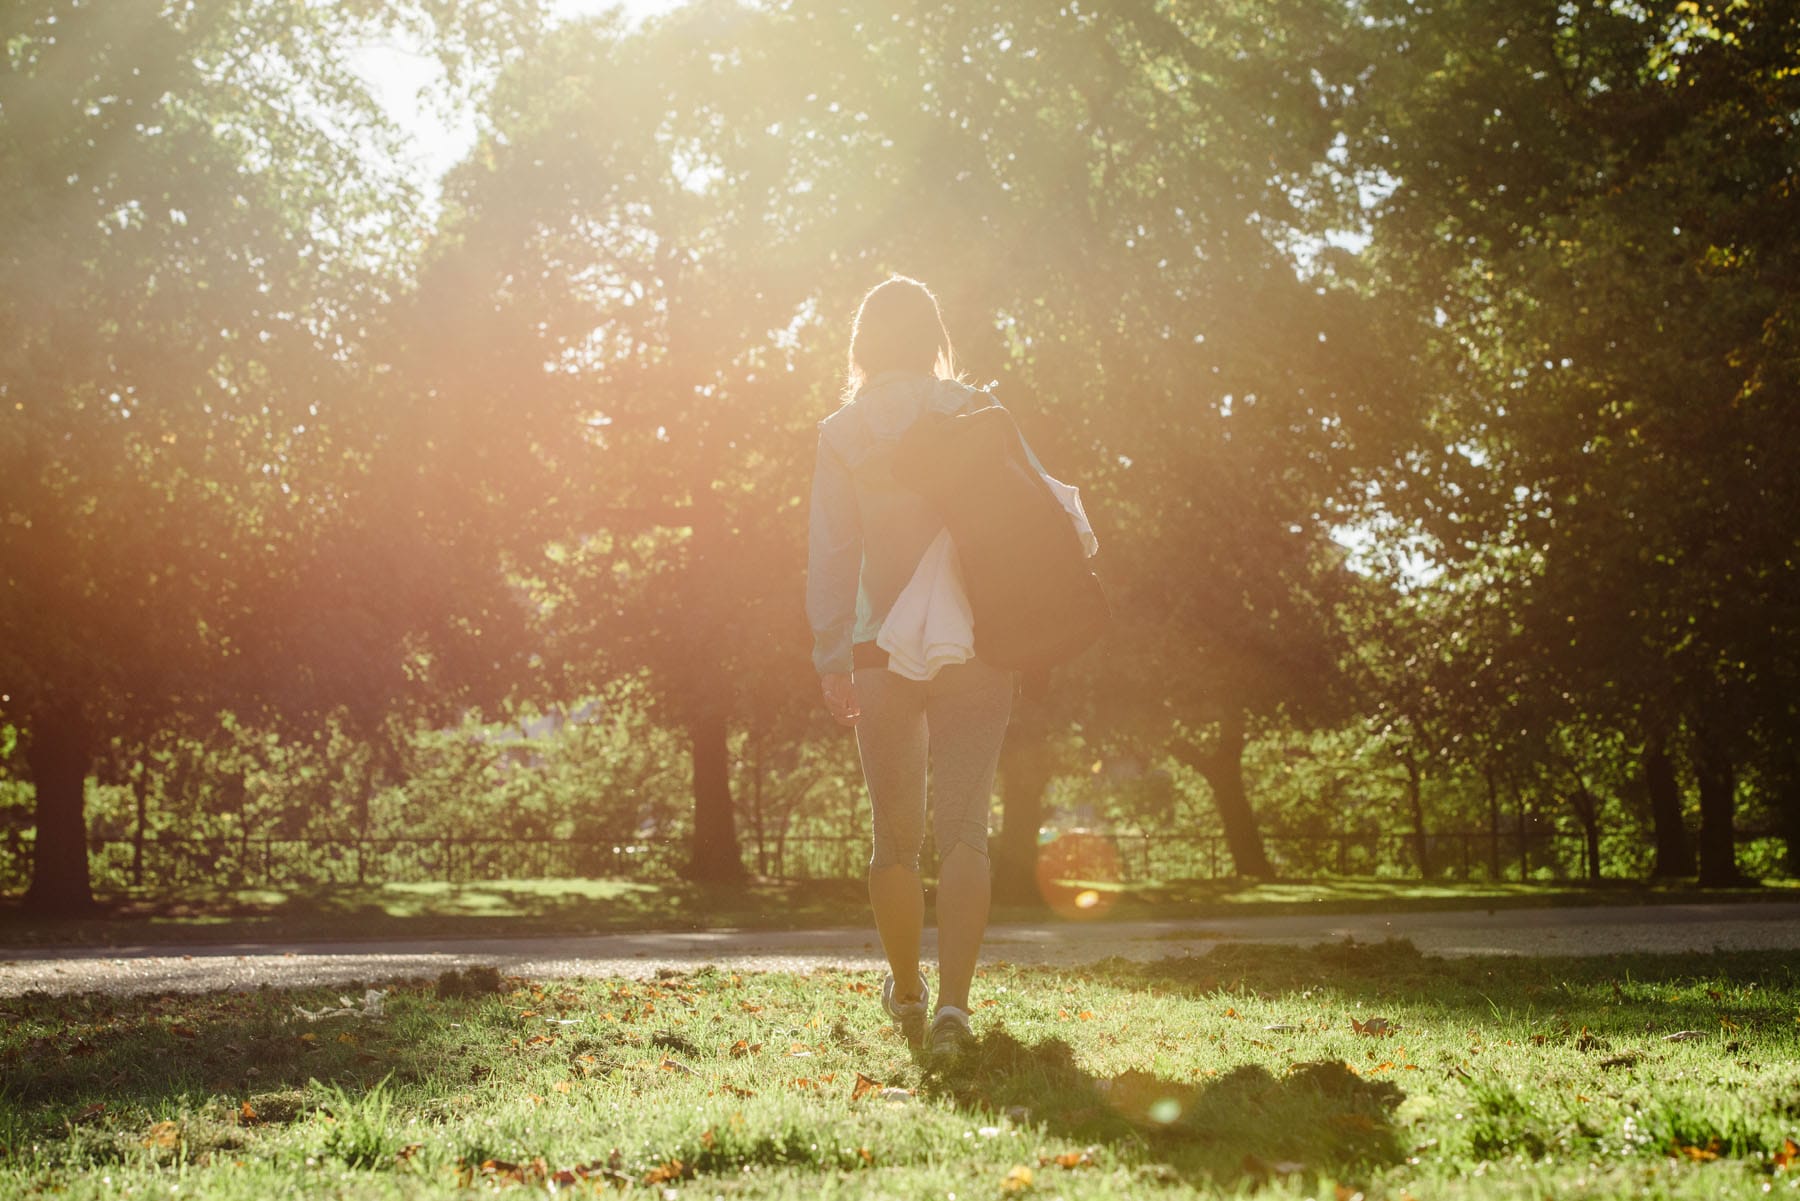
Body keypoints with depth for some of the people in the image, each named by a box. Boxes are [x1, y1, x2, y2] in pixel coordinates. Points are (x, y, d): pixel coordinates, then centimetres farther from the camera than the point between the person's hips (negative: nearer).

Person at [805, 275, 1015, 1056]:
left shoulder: (843, 434, 0)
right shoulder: (973, 415, 0)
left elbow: (830, 553, -3)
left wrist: (830, 656, -2)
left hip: (885, 651, 1)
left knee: (896, 836, 13)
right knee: (964, 830, -1)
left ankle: (907, 994, 28)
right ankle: (953, 1002, -14)